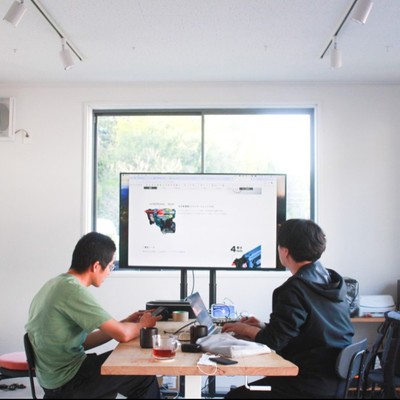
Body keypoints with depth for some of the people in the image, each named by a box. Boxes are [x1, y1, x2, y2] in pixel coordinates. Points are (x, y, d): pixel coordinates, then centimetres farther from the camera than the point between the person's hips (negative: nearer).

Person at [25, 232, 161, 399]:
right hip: (67, 384, -9)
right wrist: (142, 325, -3)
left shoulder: (55, 284, 5)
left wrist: (125, 322, 6)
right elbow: (122, 334, -24)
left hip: (54, 377, 9)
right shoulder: (73, 289, -23)